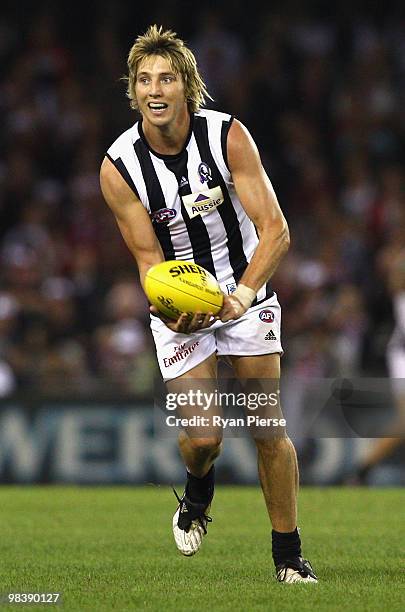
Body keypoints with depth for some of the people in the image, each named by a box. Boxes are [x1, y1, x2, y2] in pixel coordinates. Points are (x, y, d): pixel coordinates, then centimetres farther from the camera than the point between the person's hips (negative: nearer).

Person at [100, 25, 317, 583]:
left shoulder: (228, 135, -18)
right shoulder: (118, 168, -16)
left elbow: (275, 230, -19)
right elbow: (149, 257, -10)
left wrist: (243, 293, -35)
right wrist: (170, 311, -30)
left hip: (247, 292, 0)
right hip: (178, 306, 0)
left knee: (268, 430, -5)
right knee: (201, 438, -10)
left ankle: (288, 553, 9)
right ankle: (198, 491, 26)